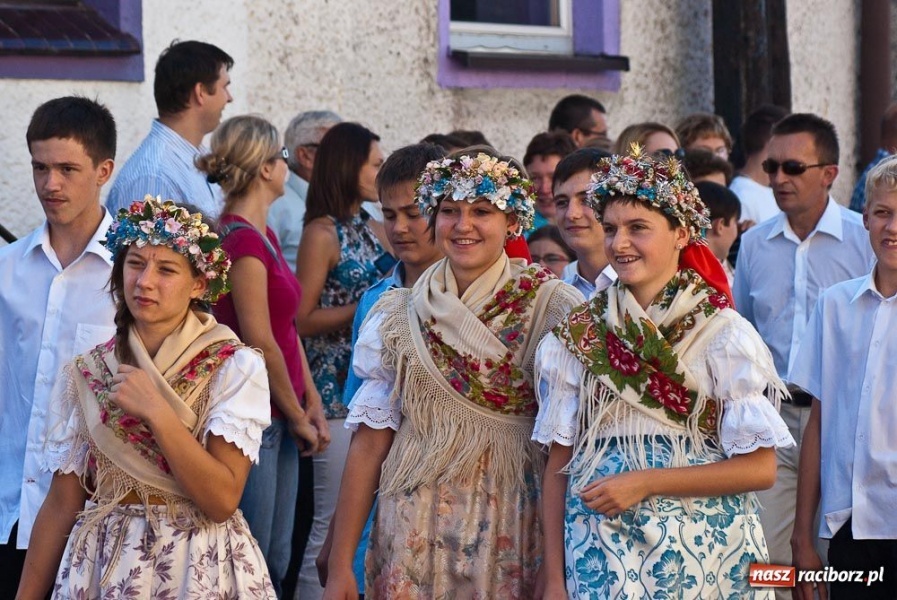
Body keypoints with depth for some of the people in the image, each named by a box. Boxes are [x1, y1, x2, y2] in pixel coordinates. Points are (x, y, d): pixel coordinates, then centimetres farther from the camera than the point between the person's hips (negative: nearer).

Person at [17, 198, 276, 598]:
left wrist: (155, 411, -22)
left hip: (202, 567, -2)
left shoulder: (236, 367, -10)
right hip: (104, 568, 3)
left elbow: (222, 500, -18)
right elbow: (62, 504, 2)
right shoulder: (84, 375, -1)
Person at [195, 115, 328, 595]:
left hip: (279, 417, 10)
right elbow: (261, 343, -17)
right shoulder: (242, 240, -17)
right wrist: (298, 416, -7)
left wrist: (311, 403, 8)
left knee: (277, 557, 14)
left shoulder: (262, 234, 12)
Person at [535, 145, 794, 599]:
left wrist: (644, 483, -15)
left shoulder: (725, 335, -4)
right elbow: (558, 465, 5)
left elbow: (760, 468, -8)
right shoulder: (577, 336, 3)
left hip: (699, 549, -2)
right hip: (599, 549, 2)